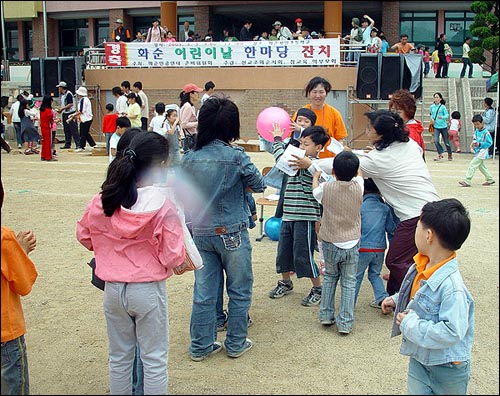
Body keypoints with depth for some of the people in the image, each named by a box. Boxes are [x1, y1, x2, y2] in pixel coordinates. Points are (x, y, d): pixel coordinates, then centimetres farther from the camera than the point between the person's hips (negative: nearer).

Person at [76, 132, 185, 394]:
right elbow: (173, 258, -17)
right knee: (154, 360, 13)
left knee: (119, 358, 21)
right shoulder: (163, 205, -20)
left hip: (112, 290, 4)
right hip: (148, 291, -4)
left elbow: (83, 235, 9)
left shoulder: (102, 200, -7)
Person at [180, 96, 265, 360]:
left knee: (203, 293, 13)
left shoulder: (189, 158, -2)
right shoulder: (236, 157, -14)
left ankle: (201, 346, 23)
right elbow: (258, 185, -2)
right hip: (231, 233, -4)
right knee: (239, 290, 14)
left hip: (200, 233, 4)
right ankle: (236, 343, 25)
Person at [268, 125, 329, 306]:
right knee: (283, 252, 17)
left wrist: (309, 165, -38)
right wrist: (277, 139, 34)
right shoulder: (296, 161, 14)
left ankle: (318, 289, 15)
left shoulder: (315, 165, -12)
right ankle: (285, 283, 38)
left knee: (303, 256, -3)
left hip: (306, 218, -8)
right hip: (288, 216, 9)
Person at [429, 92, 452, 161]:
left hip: (443, 126, -2)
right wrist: (432, 119, -3)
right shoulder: (432, 107, 2)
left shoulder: (442, 107, -8)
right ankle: (440, 154, -3)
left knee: (446, 142, 8)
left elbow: (447, 115, -9)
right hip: (436, 127, 2)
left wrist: (442, 117, -28)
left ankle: (450, 155, 28)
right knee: (436, 141, -16)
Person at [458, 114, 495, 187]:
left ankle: (466, 181, -13)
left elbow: (489, 143, -15)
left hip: (482, 151, -9)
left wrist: (479, 144, -23)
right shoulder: (476, 130, 6)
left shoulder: (486, 132, -17)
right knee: (481, 166, 19)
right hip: (477, 151, 9)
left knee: (472, 165, -13)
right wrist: (473, 143, -2)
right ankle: (490, 179, 32)